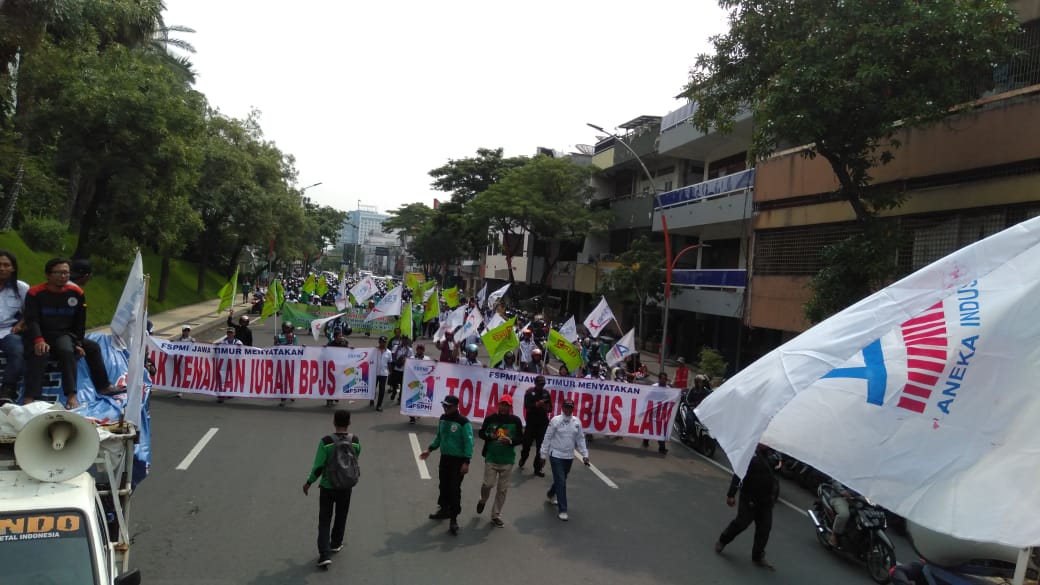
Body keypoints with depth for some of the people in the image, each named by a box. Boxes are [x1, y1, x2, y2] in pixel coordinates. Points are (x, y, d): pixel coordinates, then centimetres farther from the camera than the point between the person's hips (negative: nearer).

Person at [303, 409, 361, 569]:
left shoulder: (326, 441, -18)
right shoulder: (355, 441, -9)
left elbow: (318, 466, -15)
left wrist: (309, 483, -1)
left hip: (327, 487, -2)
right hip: (346, 486, 3)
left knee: (324, 521, 7)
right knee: (341, 517, 23)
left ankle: (325, 555, 0)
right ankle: (335, 544, 40)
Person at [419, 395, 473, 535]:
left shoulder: (463, 422, -19)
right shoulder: (443, 419, 3)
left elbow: (469, 443, -19)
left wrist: (466, 462, -23)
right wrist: (429, 449, 8)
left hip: (458, 460, -7)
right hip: (444, 458, 7)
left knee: (454, 489, -6)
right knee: (443, 485, 17)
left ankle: (454, 519, 2)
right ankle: (444, 509, 37)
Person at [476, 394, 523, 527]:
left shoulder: (516, 420, -3)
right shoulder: (490, 418, -3)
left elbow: (521, 438, 1)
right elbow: (481, 433, 6)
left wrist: (510, 441, -18)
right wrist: (489, 436, -14)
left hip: (507, 461, 1)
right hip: (491, 458, -1)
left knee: (502, 489, 5)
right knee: (488, 484, -5)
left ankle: (496, 515, 18)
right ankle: (483, 500, 30)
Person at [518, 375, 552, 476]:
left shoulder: (546, 393, 6)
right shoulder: (530, 392, -4)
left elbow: (550, 408, 8)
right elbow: (527, 406, -14)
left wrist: (548, 408, -15)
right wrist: (537, 404, -29)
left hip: (543, 423, 2)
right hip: (531, 423, -2)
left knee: (541, 446, 1)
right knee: (526, 444, 5)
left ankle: (538, 468, 8)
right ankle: (522, 460, 34)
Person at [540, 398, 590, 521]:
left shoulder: (577, 422, 1)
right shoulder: (555, 420, -11)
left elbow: (580, 439, 8)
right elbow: (548, 438, -6)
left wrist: (584, 454, 3)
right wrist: (543, 455, -5)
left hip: (569, 457, 5)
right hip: (556, 456, -5)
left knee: (561, 480, 19)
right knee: (561, 482, -8)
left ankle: (550, 495, 48)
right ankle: (562, 510, -1)